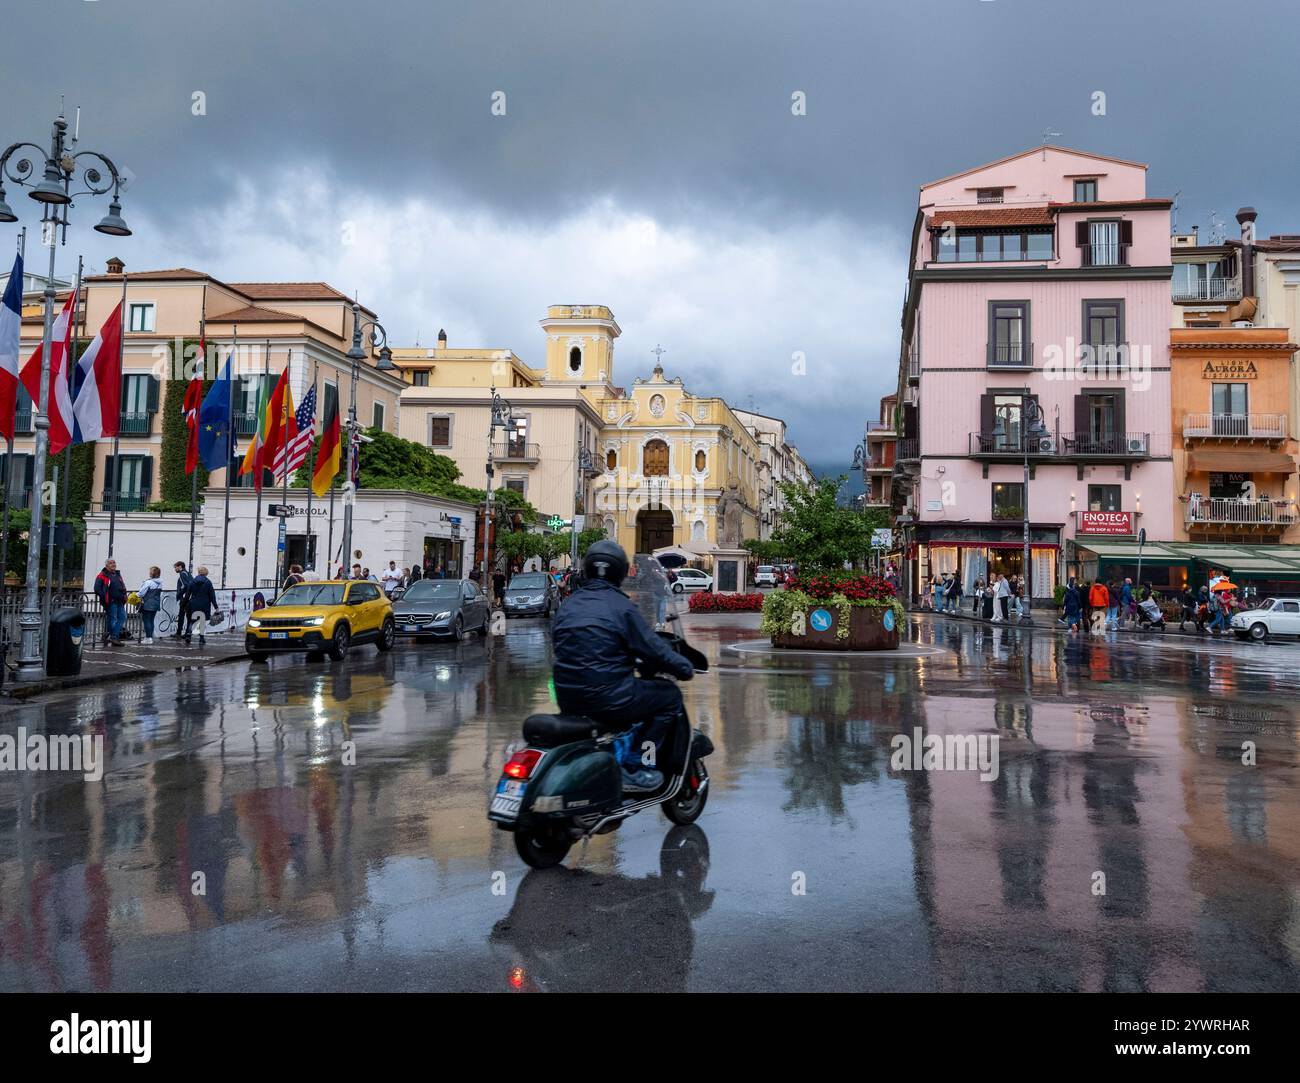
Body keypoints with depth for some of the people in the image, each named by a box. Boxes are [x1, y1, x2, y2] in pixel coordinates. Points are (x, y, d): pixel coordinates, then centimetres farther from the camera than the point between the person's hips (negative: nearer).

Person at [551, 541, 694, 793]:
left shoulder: (567, 606, 11)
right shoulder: (620, 606, -9)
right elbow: (654, 648, -8)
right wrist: (686, 669, 8)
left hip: (568, 701, 8)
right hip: (607, 699, -8)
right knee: (670, 696, 6)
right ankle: (633, 767, -1)